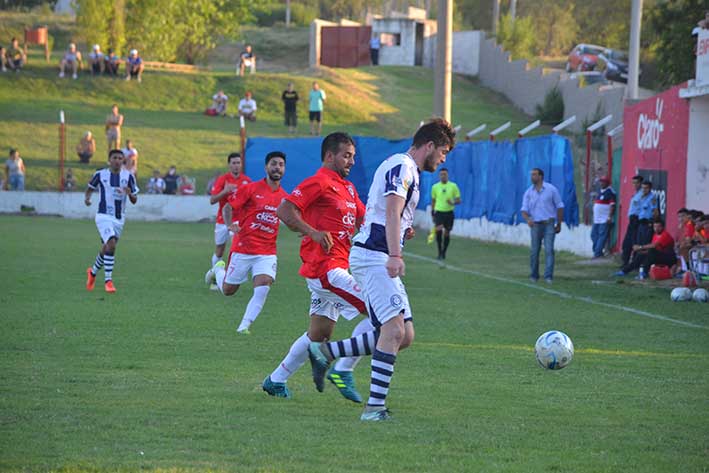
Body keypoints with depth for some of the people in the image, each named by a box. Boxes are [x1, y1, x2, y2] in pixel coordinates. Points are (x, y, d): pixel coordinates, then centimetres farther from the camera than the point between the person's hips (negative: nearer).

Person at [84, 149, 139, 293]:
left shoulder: (128, 176, 0)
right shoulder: (100, 175, -4)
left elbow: (134, 201, 3)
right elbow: (90, 188, 13)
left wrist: (130, 194, -19)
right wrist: (87, 198, -8)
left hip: (119, 219, 4)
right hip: (104, 216, -4)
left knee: (106, 248, 15)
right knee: (111, 244, -23)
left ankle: (93, 272, 42)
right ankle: (108, 280, -17)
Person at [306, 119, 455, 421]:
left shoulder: (402, 167, 23)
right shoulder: (402, 167, -10)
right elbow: (392, 211, -24)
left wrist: (402, 229, 24)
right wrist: (395, 255, -34)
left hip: (378, 259, 10)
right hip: (374, 256, -10)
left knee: (404, 335, 4)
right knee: (395, 330, -18)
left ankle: (325, 352, 11)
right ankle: (375, 407, -20)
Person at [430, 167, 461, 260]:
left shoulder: (453, 186, 1)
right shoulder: (435, 187, 5)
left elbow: (458, 200, 3)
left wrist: (453, 203, -19)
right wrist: (432, 214, 11)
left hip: (449, 213, 0)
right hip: (439, 212, 0)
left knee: (446, 233, 5)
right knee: (438, 230, -20)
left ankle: (443, 252, 20)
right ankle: (440, 251, -10)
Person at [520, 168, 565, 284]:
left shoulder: (551, 189, -1)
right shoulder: (529, 192, 5)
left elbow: (559, 207, 5)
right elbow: (524, 210, 2)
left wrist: (559, 224, 3)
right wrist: (528, 219, -21)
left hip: (549, 224, -2)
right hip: (535, 225, 2)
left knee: (549, 250, -12)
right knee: (534, 251, 4)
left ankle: (548, 276, -15)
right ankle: (534, 275, 19)